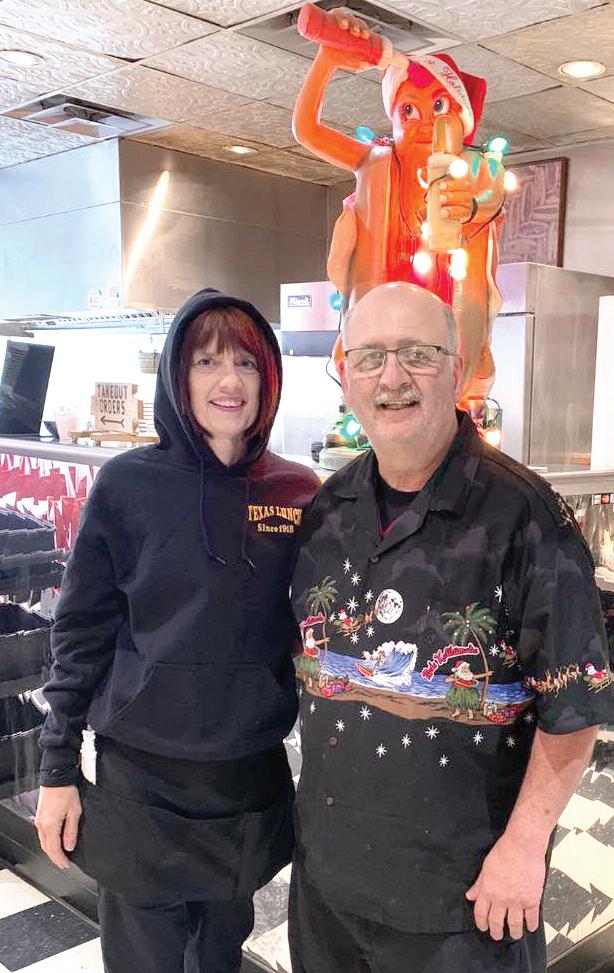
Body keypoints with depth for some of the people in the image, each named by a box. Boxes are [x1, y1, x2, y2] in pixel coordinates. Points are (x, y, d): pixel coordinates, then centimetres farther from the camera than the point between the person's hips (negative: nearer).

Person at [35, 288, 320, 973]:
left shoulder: (298, 493, -1)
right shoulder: (128, 485, -7)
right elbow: (80, 634, -3)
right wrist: (58, 768, -3)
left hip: (253, 775, 3)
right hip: (138, 776, -2)